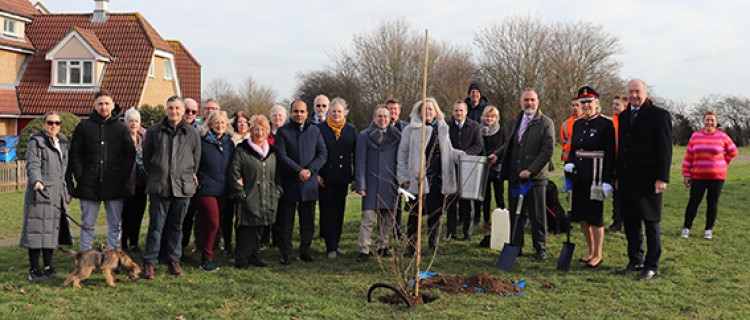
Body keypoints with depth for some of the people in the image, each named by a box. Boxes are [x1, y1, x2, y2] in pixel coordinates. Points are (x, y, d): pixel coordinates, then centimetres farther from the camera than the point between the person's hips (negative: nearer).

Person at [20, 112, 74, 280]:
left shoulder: (63, 142, 18)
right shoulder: (36, 141, -2)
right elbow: (32, 165, -12)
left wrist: (69, 190, 20)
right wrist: (37, 181, -30)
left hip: (58, 193, 7)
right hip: (40, 191, -7)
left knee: (53, 229, 9)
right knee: (37, 229, -6)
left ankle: (48, 267, 17)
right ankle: (34, 270, 0)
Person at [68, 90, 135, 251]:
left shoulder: (122, 128, 8)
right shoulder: (83, 126, 7)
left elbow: (130, 155, 7)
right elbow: (75, 154, 7)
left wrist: (123, 177, -3)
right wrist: (79, 176, -3)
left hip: (114, 184, 0)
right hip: (89, 184, 0)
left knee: (115, 225, 5)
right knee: (87, 224, 6)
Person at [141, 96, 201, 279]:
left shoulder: (193, 133, 7)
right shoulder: (154, 131, 5)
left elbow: (196, 159, 16)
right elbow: (146, 157, 13)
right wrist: (155, 175, 11)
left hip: (183, 187, 1)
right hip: (159, 187, -1)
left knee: (177, 226, 9)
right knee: (156, 226, -1)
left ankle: (174, 261, 18)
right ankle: (149, 262, 7)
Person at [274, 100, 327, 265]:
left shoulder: (314, 130, 9)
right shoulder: (283, 131, 1)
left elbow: (323, 153, 5)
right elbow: (281, 155, -7)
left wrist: (310, 170, -10)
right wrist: (299, 171, -16)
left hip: (309, 182, 2)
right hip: (289, 183, -2)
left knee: (308, 220, 8)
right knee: (286, 220, 3)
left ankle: (305, 251, 21)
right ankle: (285, 254, 12)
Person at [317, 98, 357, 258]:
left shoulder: (351, 129, 8)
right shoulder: (320, 128, -2)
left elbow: (356, 154, 9)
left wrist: (355, 177, 5)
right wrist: (315, 173, -8)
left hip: (343, 178, 3)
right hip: (325, 178, -3)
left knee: (339, 212, 9)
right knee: (327, 212, 0)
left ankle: (335, 244, 20)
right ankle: (331, 247, 5)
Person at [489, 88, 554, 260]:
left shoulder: (546, 123, -3)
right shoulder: (513, 122, 14)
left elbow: (547, 151, -10)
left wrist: (530, 170, -16)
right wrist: (497, 155, 5)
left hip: (535, 177, -5)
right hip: (514, 176, 5)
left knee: (537, 215, 2)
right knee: (515, 213, 9)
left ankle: (541, 249, 15)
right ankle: (516, 246, 21)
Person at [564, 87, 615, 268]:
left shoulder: (606, 125, -7)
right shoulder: (577, 124, 11)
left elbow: (610, 155, -10)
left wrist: (607, 181, -15)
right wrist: (569, 164, -1)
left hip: (595, 176, -6)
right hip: (579, 176, 6)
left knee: (595, 217, 0)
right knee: (581, 216, 10)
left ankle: (598, 255, 13)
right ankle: (591, 252, 25)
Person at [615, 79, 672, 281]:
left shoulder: (659, 115, -5)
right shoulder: (623, 116, 14)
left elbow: (665, 149, -9)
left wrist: (662, 178, -14)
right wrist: (618, 176, 15)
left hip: (648, 179, -6)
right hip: (627, 179, 6)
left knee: (651, 223, 1)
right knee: (630, 221, 11)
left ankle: (652, 267, 9)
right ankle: (635, 262, 22)